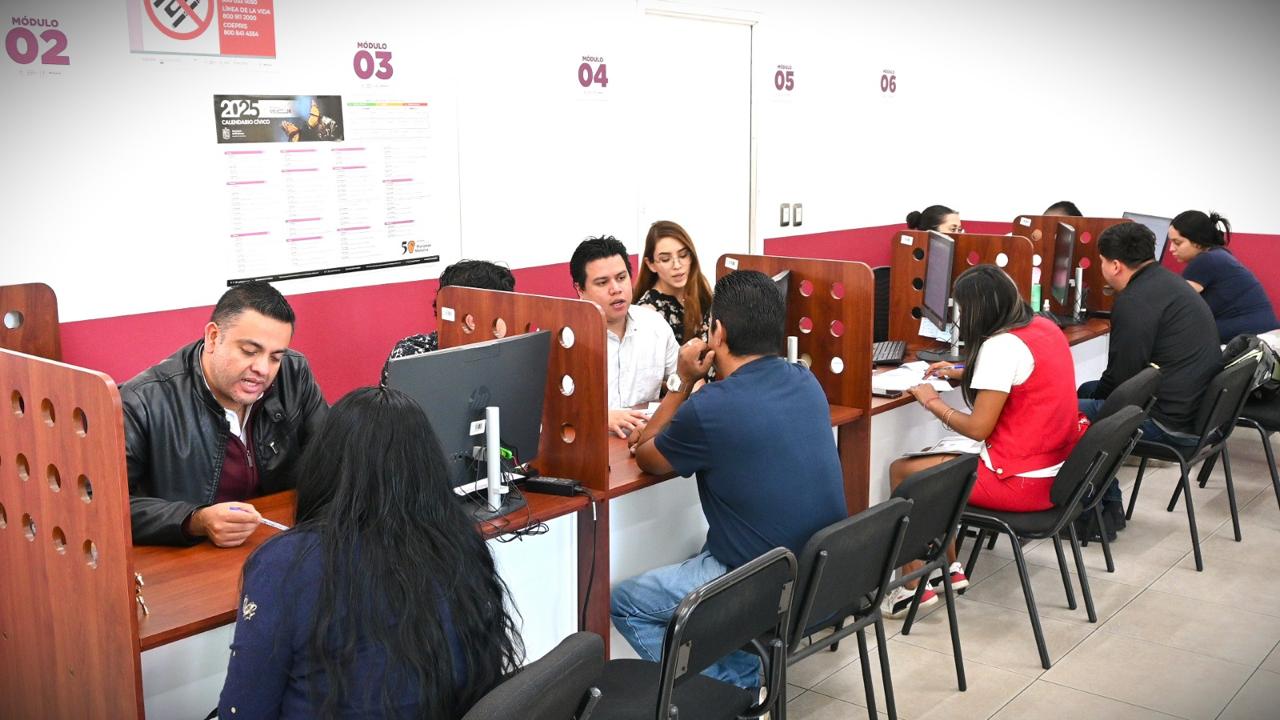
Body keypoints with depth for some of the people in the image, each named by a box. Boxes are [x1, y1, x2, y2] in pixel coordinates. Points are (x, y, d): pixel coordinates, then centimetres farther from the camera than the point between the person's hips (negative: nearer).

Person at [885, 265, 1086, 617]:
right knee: (936, 461, 24)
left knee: (901, 471, 4)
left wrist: (931, 402, -4)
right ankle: (951, 568, 25)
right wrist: (961, 372, 21)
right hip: (1058, 468, 9)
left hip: (1022, 482, -9)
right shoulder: (1045, 327, 6)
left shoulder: (1002, 345, -21)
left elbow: (978, 428, -19)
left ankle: (914, 586, 8)